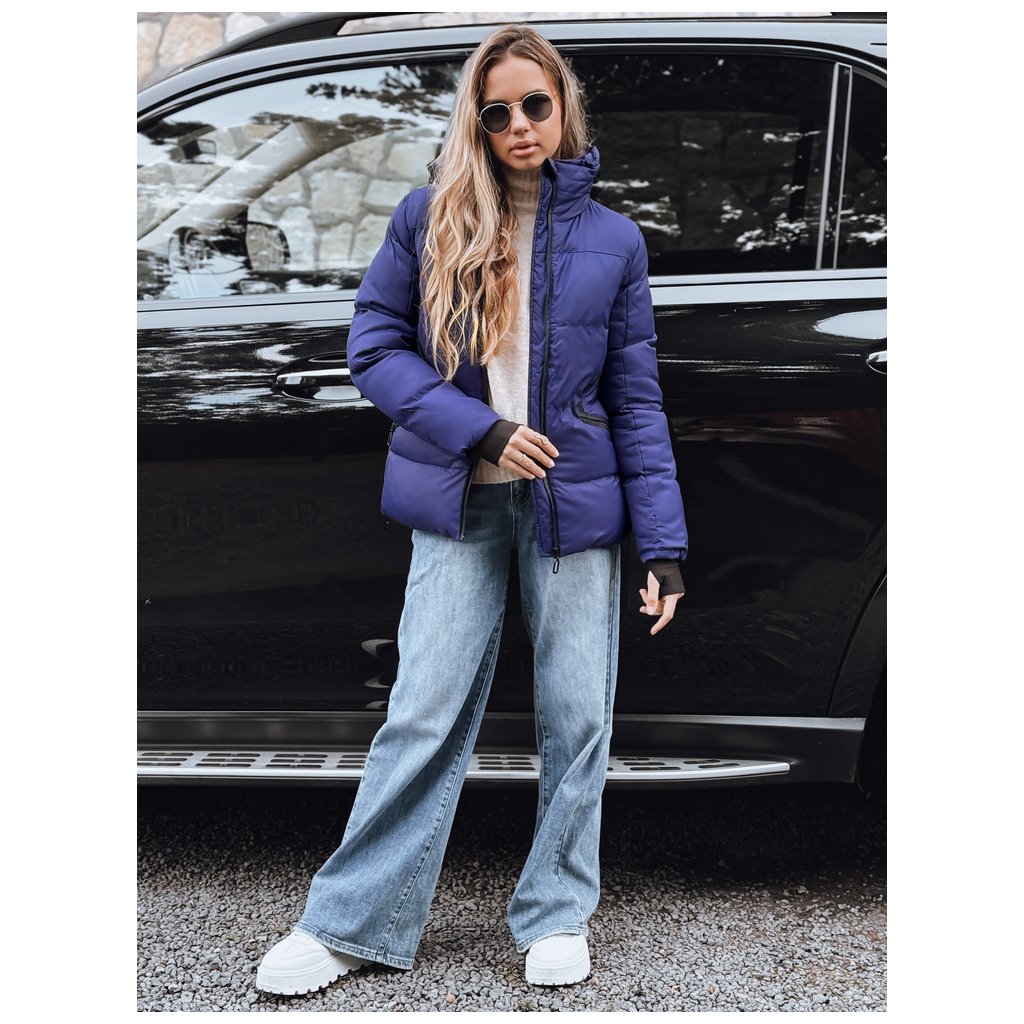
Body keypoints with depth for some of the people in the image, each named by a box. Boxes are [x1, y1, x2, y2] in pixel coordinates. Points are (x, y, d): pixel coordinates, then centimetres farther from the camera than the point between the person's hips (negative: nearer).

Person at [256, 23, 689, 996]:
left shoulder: (612, 240, 4)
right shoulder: (429, 216, 2)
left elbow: (635, 398, 4)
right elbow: (374, 345, 0)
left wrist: (663, 542, -1)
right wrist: (479, 430, -12)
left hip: (575, 504, 1)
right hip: (461, 506, -1)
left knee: (577, 719, 6)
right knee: (423, 717, -1)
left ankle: (556, 915, 23)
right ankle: (349, 923, 12)